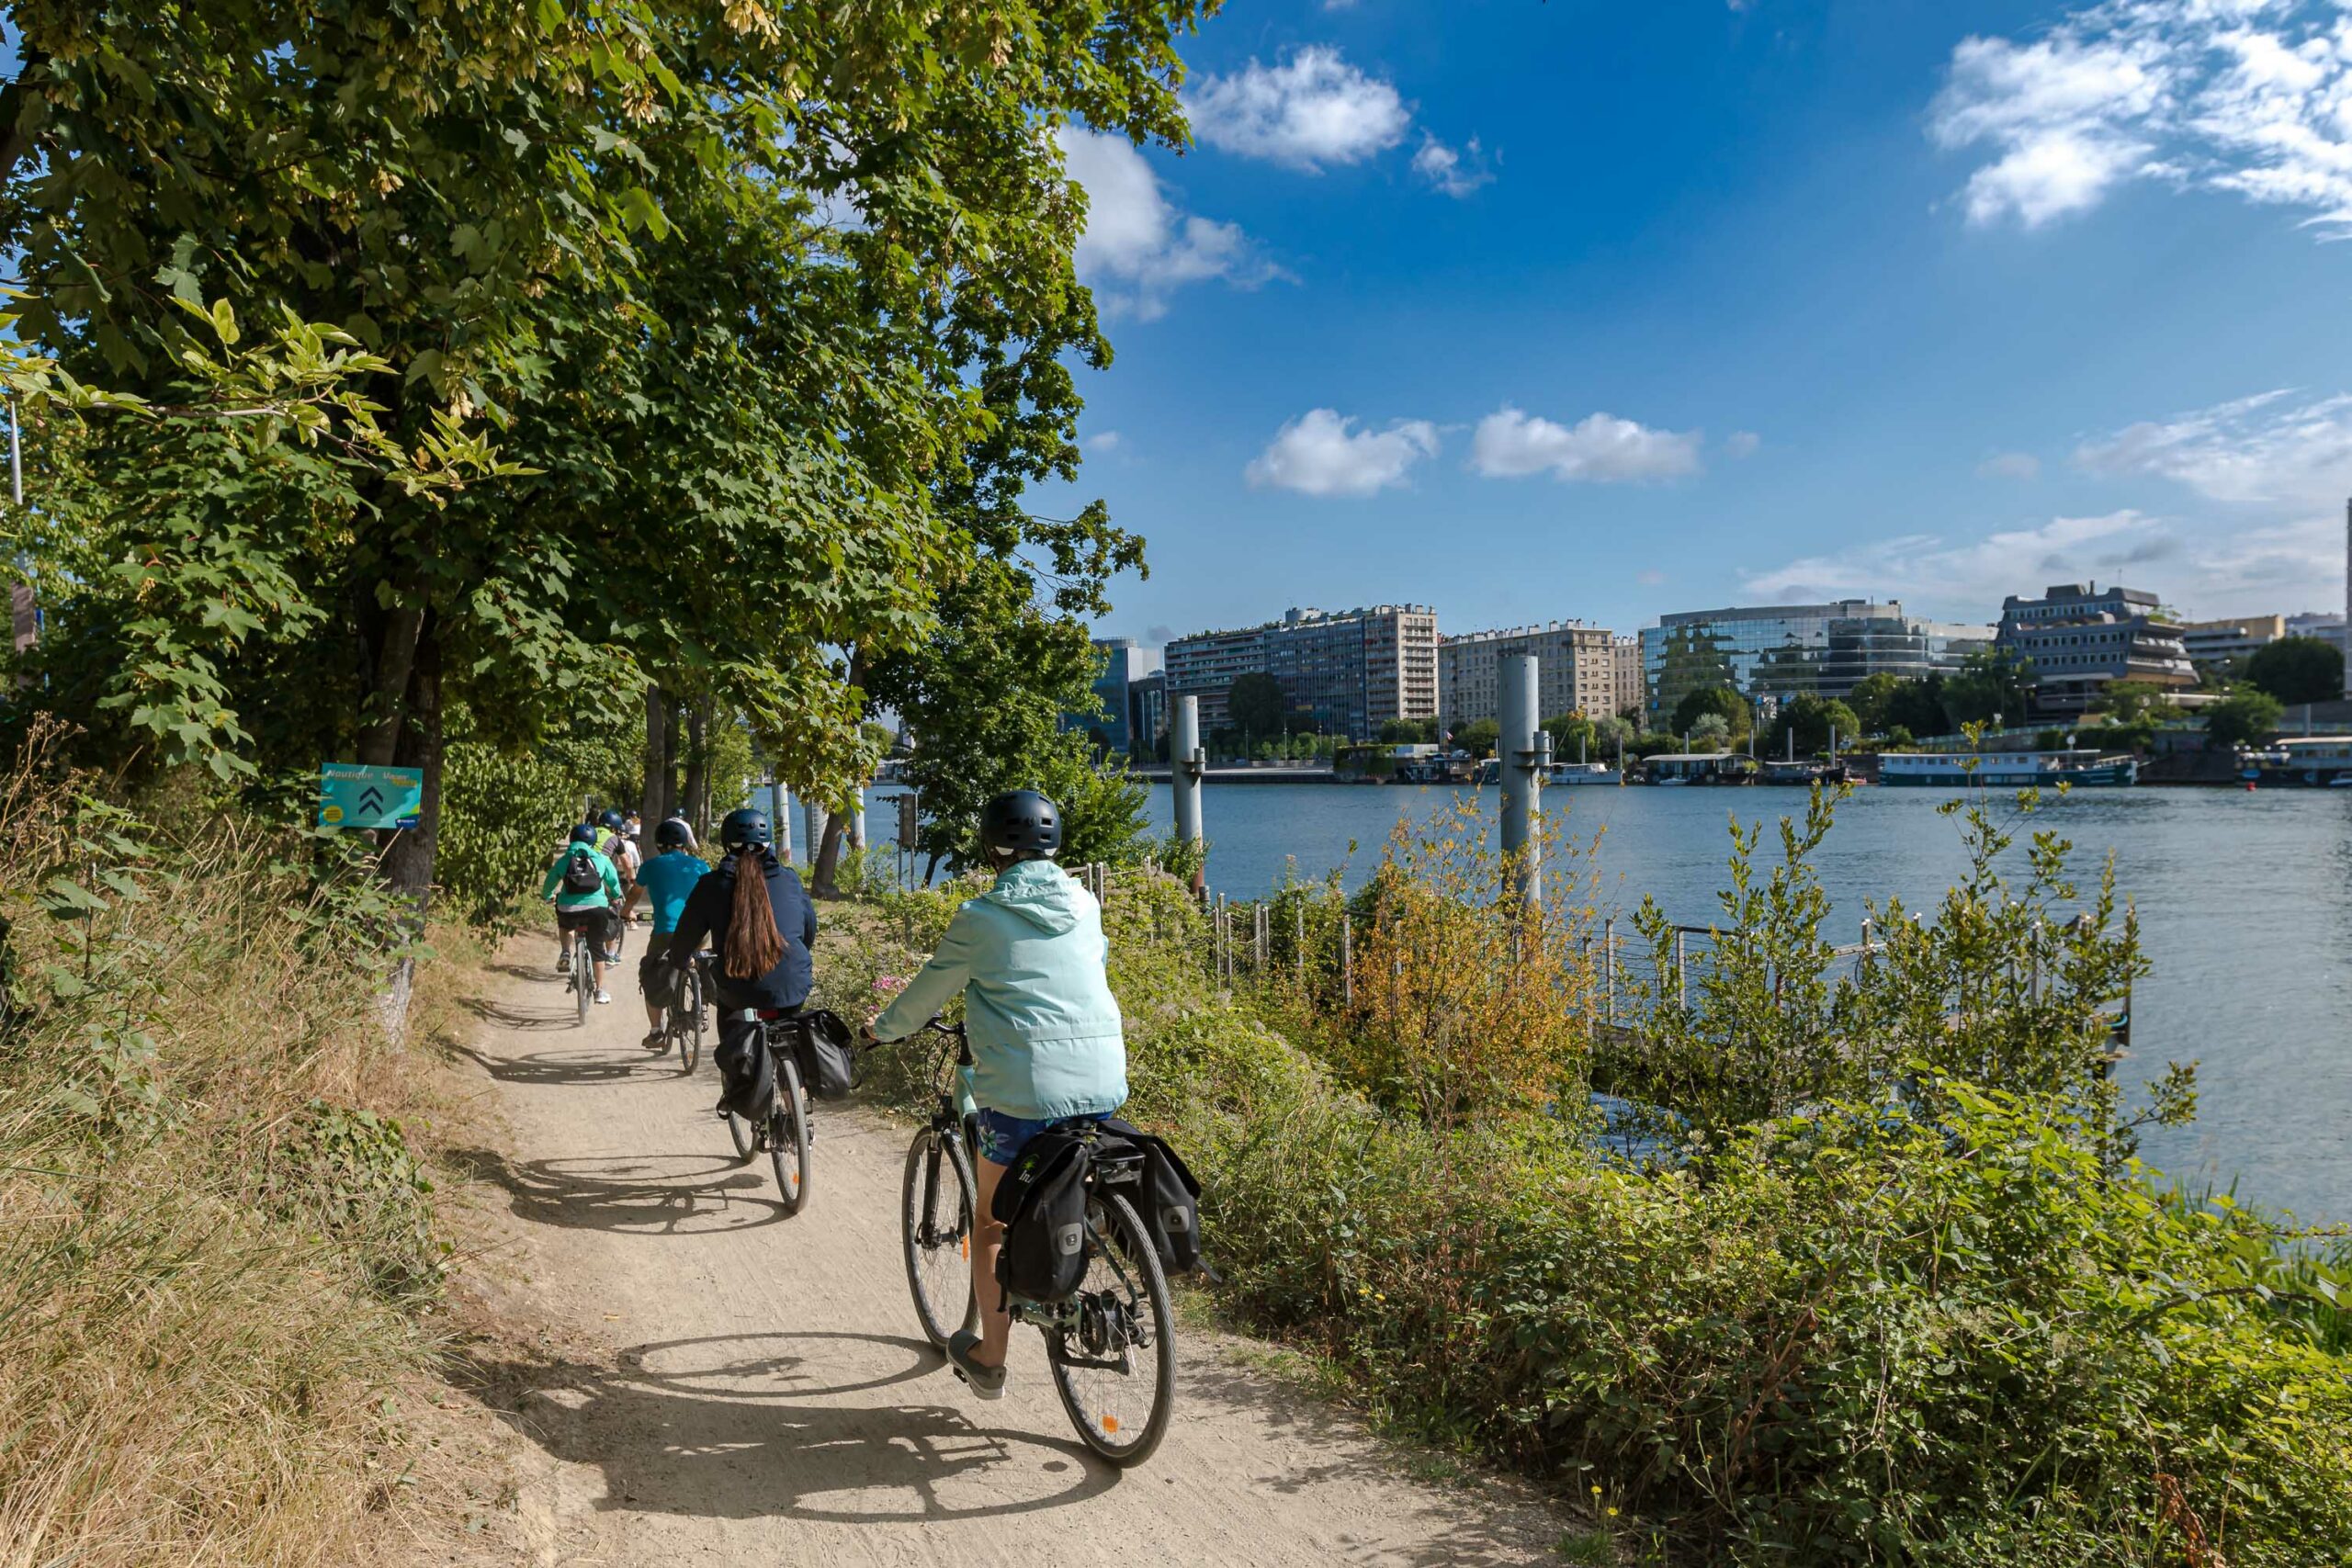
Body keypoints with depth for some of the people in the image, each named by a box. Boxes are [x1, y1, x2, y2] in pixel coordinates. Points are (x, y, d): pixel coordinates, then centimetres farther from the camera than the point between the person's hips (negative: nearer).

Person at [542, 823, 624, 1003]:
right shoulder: (601, 859, 11)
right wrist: (616, 897, 41)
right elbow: (614, 881, 21)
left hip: (568, 909, 1)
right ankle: (600, 990, 14)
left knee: (564, 925, 37)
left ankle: (565, 953, 17)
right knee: (597, 949, 12)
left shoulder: (564, 860, 11)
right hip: (596, 908, -1)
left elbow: (549, 882, 21)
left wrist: (547, 897, 43)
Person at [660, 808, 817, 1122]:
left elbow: (686, 935, 11)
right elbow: (810, 928, 20)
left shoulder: (713, 884, 4)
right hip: (792, 988, 2)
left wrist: (675, 967, 32)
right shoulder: (789, 879, 9)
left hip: (739, 991, -2)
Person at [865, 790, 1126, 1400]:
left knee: (993, 1223, 15)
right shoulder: (1085, 905, 9)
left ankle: (990, 1360, 25)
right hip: (1103, 1085, 4)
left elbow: (929, 991, 9)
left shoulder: (980, 918, -3)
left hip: (1024, 1091, -4)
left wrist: (884, 1027, 28)